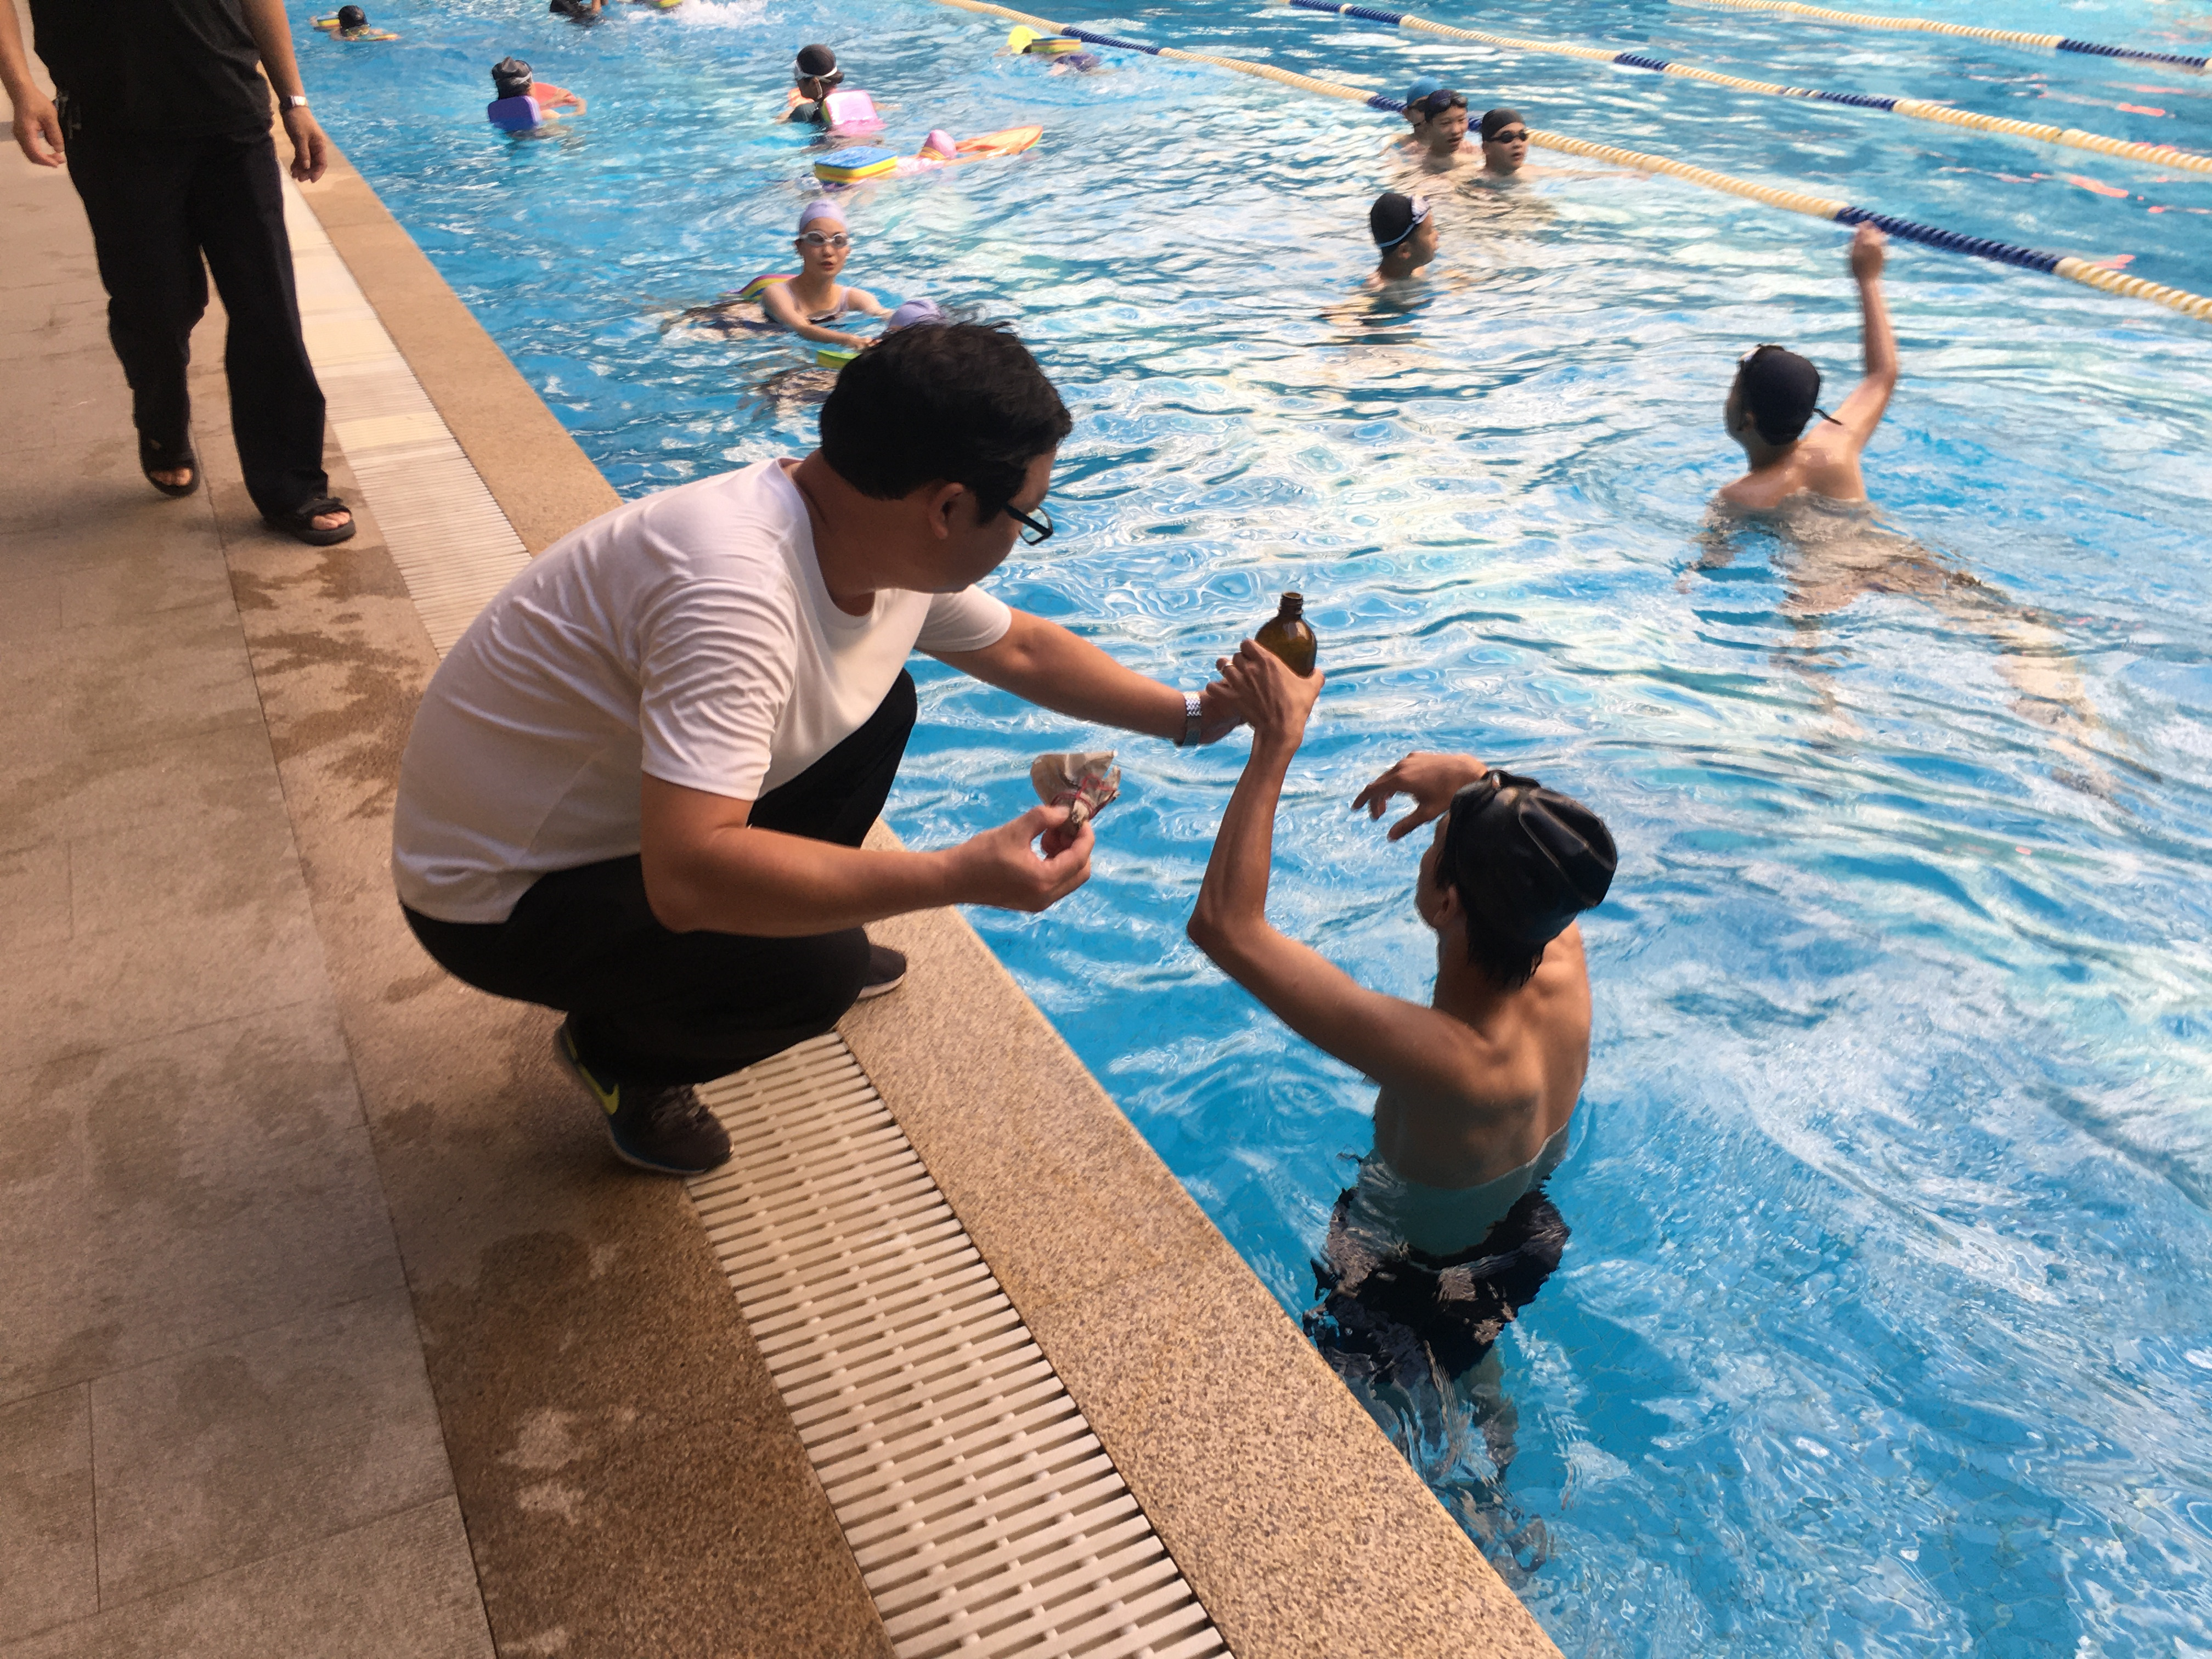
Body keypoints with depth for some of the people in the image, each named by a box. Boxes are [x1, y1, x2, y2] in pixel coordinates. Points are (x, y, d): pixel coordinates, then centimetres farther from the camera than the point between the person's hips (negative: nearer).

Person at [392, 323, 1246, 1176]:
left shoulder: (892, 546, -8)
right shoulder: (735, 593, -38)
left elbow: (1021, 648, 11)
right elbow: (686, 877, -44)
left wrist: (1190, 714, 7)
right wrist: (957, 875, -42)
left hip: (626, 811, 9)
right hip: (496, 894, -8)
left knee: (879, 708, 6)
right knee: (817, 971, -25)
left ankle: (777, 924, 22)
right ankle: (617, 1050, 5)